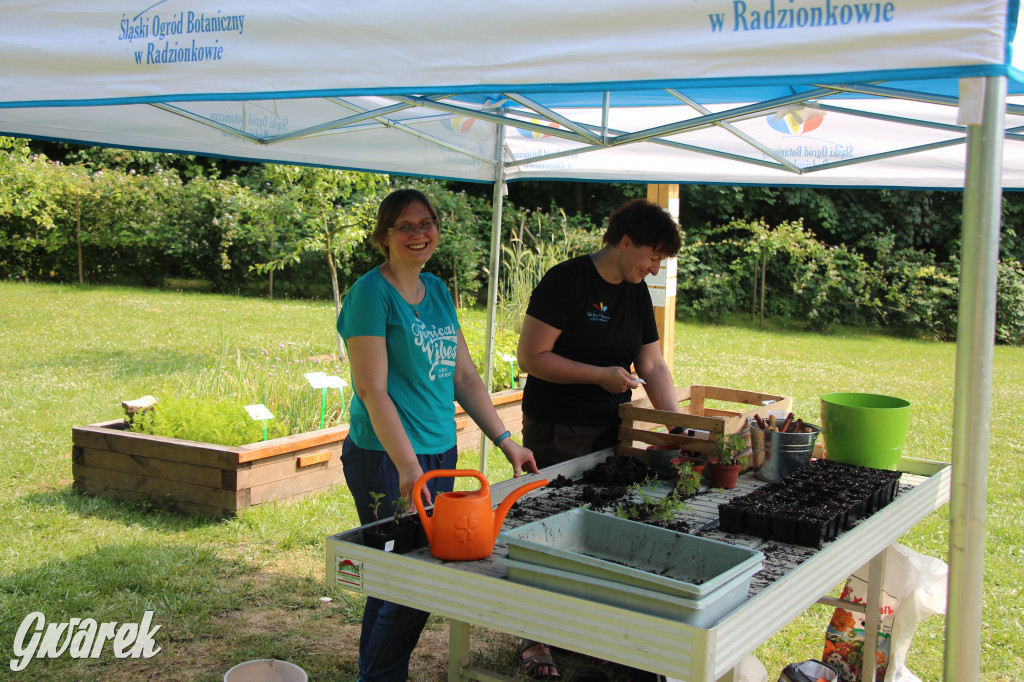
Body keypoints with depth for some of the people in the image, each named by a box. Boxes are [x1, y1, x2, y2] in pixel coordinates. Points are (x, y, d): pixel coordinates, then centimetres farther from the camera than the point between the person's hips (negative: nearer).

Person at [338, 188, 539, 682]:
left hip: (441, 452, 7)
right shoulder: (371, 292, -11)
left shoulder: (437, 290, 12)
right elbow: (372, 390, -17)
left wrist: (506, 442, 12)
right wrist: (408, 465, -25)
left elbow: (463, 375, 16)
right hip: (388, 459, -7)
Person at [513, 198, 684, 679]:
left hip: (610, 429, 7)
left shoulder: (637, 293, 9)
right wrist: (601, 375, -19)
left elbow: (653, 366, 9)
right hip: (555, 433, -7)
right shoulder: (565, 282, -15)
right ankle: (534, 636, 18)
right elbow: (531, 357, -18)